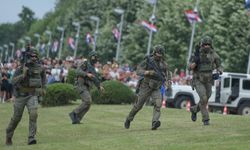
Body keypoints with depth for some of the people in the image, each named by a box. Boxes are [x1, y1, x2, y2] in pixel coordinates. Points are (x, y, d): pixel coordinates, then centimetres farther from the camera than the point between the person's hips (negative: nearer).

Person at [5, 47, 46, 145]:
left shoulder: (39, 67, -2)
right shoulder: (20, 69, -12)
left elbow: (43, 75, 22)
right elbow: (14, 82, -24)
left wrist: (42, 87, 17)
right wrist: (23, 74, -35)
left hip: (32, 96, 2)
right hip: (21, 96, -1)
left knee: (33, 114, -23)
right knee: (16, 118, 9)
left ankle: (31, 138, -21)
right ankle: (8, 135, 34)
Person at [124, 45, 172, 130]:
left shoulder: (163, 64, 3)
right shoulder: (148, 60, -10)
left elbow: (168, 75, 16)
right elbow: (138, 71, -18)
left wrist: (168, 82, -5)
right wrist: (148, 72, -35)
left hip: (156, 89, 3)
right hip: (146, 87, -3)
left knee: (158, 104, -23)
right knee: (138, 105, 5)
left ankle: (155, 123, -35)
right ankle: (128, 120, 29)